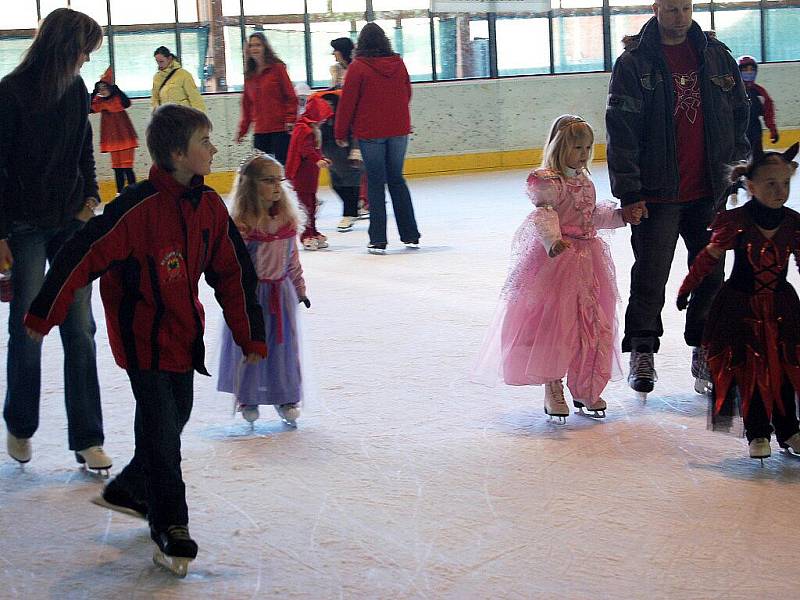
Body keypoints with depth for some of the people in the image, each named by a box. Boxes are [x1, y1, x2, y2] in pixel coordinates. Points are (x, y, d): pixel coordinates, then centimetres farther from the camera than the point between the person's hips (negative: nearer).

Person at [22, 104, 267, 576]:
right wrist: (43, 315, -13)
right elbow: (83, 256, -19)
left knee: (176, 417, 15)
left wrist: (251, 335, 9)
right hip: (143, 337, -7)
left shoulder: (210, 207, -2)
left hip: (184, 334, 7)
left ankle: (131, 490, 38)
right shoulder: (138, 208, -23)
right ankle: (171, 529, 10)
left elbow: (232, 273, 7)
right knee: (161, 429, -4)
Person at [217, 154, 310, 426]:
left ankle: (285, 398, 27)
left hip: (282, 291, 5)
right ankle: (247, 398, 26)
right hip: (252, 293, -5)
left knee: (284, 345, 12)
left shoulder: (287, 218, -1)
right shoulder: (242, 223, -19)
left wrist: (300, 289, 14)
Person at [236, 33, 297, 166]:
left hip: (280, 129, -5)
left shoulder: (277, 68, -1)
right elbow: (247, 104, 18)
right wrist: (242, 129, 15)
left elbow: (291, 97, -3)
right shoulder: (249, 74, 13)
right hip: (259, 131, 5)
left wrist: (290, 120, -13)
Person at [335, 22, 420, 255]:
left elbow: (347, 102, -8)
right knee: (396, 180, 14)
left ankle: (378, 239, -1)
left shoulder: (357, 67, -10)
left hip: (370, 133, -4)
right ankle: (411, 235, 15)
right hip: (398, 130, 4)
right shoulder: (398, 64, 3)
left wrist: (341, 133, 2)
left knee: (375, 183, 1)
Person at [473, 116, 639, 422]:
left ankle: (586, 389, 22)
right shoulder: (548, 181, -13)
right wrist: (553, 240, -41)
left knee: (593, 326, 10)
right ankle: (553, 391, 8)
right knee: (555, 323, -5)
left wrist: (621, 215, 14)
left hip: (587, 259, 8)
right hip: (556, 260, -8)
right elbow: (543, 216, -24)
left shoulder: (584, 181, 14)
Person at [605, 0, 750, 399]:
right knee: (650, 277, 2)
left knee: (710, 274, 8)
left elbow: (739, 113, 14)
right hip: (656, 192, -3)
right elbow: (620, 130, -8)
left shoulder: (716, 55, 6)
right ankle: (642, 353, 17)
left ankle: (705, 351, 21)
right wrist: (628, 191, -12)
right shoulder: (634, 62, -6)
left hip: (710, 188, 3)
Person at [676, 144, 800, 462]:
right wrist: (686, 288, 3)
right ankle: (757, 433, 14)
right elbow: (709, 258, -5)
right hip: (742, 305, -3)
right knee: (749, 370, 0)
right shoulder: (736, 222, -16)